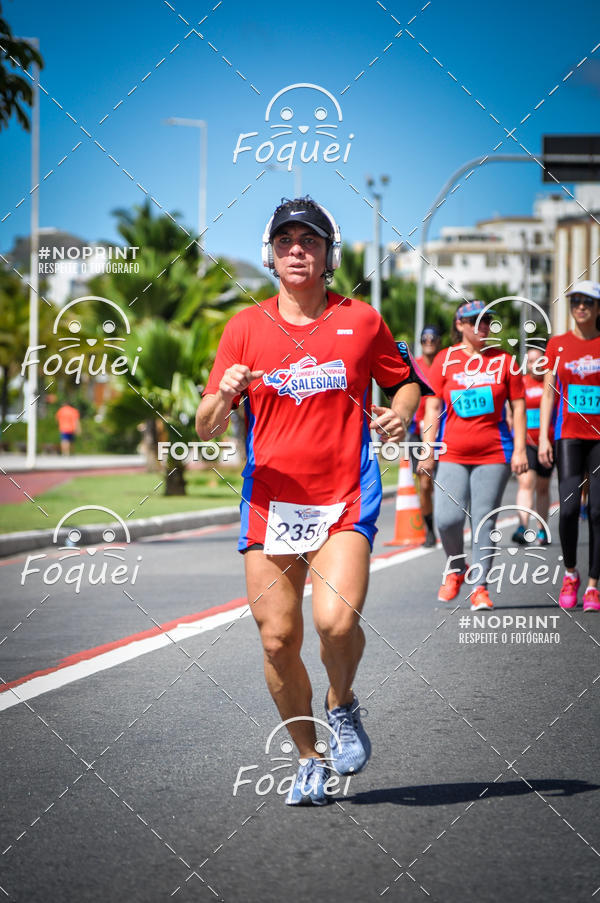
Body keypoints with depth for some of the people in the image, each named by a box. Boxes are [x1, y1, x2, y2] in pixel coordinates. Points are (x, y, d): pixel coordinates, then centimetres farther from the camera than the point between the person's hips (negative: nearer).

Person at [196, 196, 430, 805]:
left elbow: (405, 381, 20)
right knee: (278, 640, -1)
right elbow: (205, 429, 5)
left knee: (336, 621, -22)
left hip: (345, 501, -2)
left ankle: (342, 705, 11)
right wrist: (223, 396, -17)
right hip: (269, 502, 2)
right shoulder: (245, 328, 6)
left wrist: (400, 414, -3)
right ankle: (308, 760, 20)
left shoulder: (362, 321, 5)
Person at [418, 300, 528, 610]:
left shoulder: (503, 360, 6)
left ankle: (479, 587, 5)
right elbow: (433, 407, 5)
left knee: (484, 521, -2)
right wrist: (428, 451, 0)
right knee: (447, 519, -10)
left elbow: (518, 406, 8)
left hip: (494, 454, 0)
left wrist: (520, 449, 1)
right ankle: (455, 568, 18)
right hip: (453, 454, 0)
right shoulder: (445, 360, 5)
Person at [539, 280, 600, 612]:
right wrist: (543, 436, -1)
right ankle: (570, 574, 9)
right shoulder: (558, 344, 7)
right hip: (569, 435, 0)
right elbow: (548, 393, 8)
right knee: (569, 507, -13)